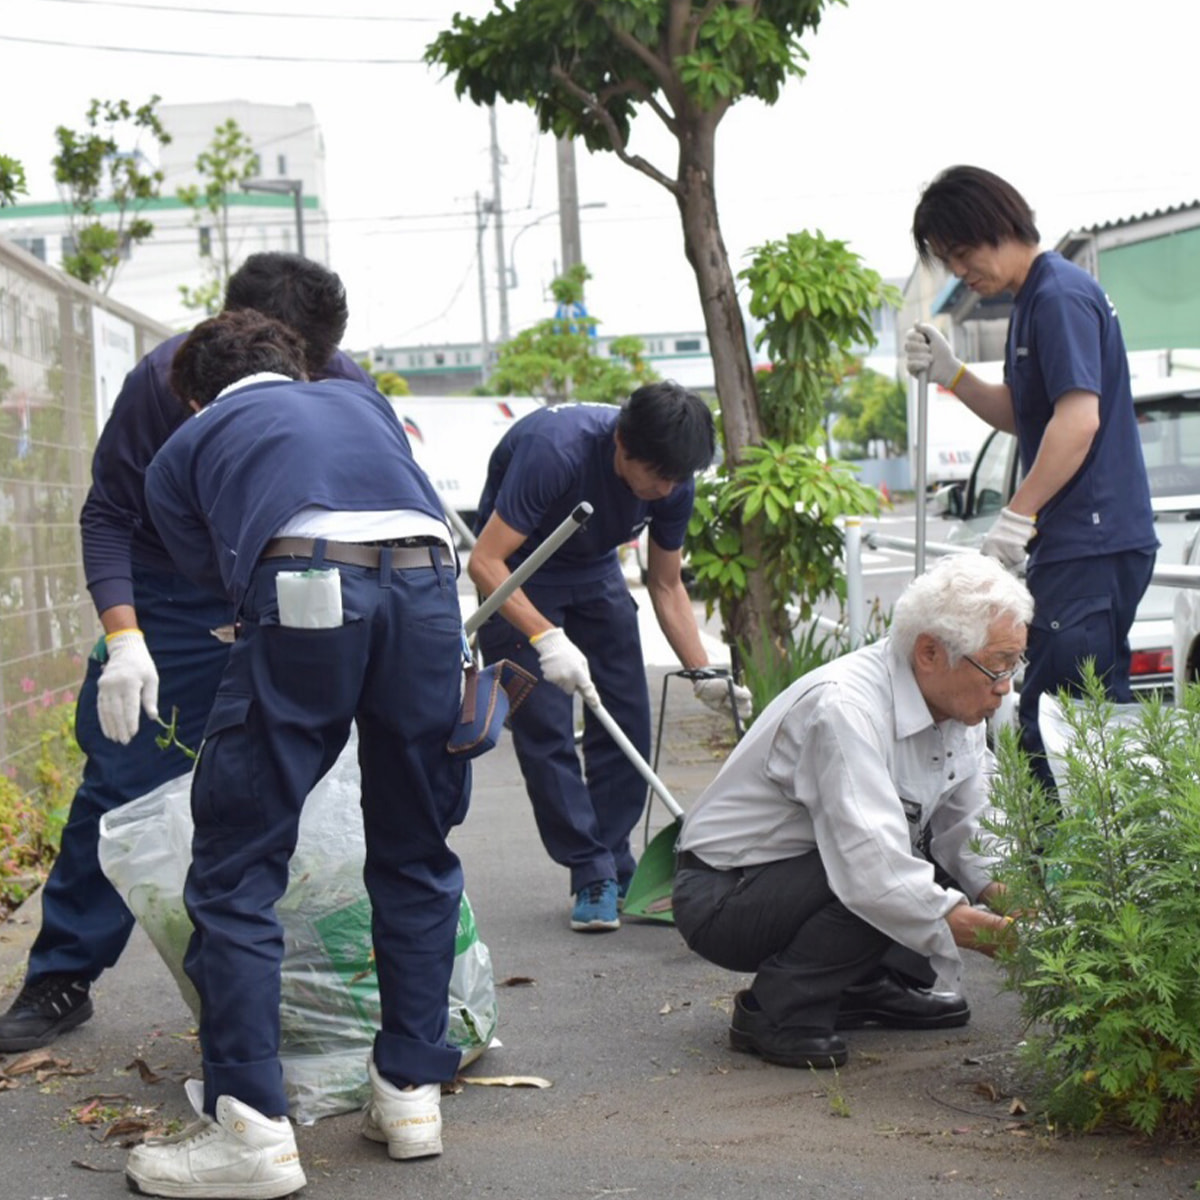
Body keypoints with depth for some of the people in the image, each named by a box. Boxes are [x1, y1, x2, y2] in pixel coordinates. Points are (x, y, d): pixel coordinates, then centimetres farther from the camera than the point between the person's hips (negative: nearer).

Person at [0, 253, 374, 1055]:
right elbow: (108, 516, -13)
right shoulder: (168, 379, -20)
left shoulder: (348, 397, -15)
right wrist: (122, 637, -24)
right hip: (170, 604, -1)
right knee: (124, 784, -2)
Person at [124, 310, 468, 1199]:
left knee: (236, 873, 5)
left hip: (303, 595, -3)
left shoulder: (185, 447, 28)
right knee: (416, 858, 19)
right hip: (426, 586, 4)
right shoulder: (362, 401, 37)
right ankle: (412, 1093, 21)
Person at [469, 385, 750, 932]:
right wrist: (546, 638, -44)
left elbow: (666, 586, -4)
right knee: (544, 725, -13)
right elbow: (484, 562, -35)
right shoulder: (555, 450, -37)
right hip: (518, 572, -5)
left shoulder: (672, 480, -18)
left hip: (595, 570, 5)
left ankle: (615, 869, 9)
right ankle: (592, 877, -5)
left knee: (628, 719, -2)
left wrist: (704, 675, -14)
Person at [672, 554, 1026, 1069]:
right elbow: (875, 875, -40)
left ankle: (870, 987, 8)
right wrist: (999, 936, -39)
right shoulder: (845, 708, -30)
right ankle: (775, 1011, -13)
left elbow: (971, 838, 0)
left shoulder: (959, 705, -3)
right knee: (890, 884, -31)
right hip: (721, 898, -9)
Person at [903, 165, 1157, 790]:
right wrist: (950, 374, 13)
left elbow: (1079, 418, -22)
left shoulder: (1062, 296, -13)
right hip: (1079, 544, 11)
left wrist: (1016, 517, -20)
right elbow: (1021, 415, 28)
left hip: (1091, 544, -11)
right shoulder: (1034, 300, 19)